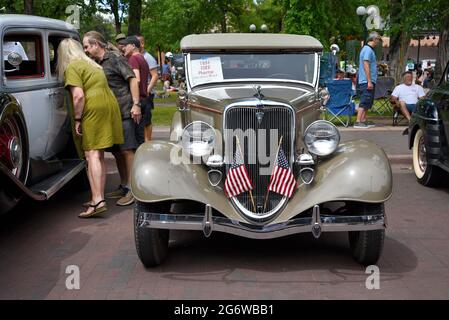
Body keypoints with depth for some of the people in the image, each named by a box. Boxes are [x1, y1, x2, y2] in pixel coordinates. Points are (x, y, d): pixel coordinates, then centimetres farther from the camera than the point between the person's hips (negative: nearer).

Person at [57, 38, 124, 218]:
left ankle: (98, 201, -18)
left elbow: (78, 95, -14)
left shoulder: (72, 67, -3)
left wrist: (77, 119, -8)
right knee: (99, 156, 12)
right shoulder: (91, 64, 24)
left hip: (94, 109, -8)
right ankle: (99, 198, 16)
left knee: (92, 154, -11)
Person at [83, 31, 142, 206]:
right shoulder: (95, 64, 17)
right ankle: (123, 187, 21)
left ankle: (132, 189, -5)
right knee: (117, 152, 11)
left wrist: (136, 104, -19)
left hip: (124, 112, -8)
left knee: (127, 151, -8)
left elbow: (132, 80, -11)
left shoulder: (115, 58, -5)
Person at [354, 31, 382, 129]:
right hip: (367, 81, -11)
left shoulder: (367, 49, 19)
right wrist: (369, 81, -23)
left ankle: (363, 120, 18)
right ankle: (358, 122, -13)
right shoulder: (368, 50, -13)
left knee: (367, 102, 13)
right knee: (365, 102, -12)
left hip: (368, 81, 11)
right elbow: (366, 65, -20)